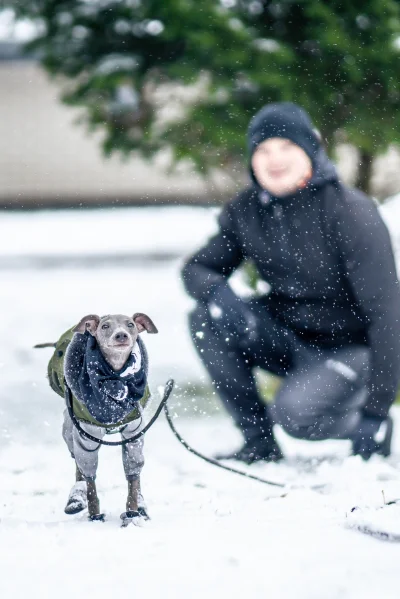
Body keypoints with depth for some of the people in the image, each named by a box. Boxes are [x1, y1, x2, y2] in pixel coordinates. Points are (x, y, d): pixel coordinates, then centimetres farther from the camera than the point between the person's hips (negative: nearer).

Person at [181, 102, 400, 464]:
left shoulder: (351, 213, -22)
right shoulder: (245, 212, -5)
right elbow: (196, 268, 3)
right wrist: (218, 291, -25)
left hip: (348, 348, -6)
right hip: (288, 337, 6)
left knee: (295, 414, -32)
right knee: (207, 320, -19)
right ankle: (259, 443, -7)